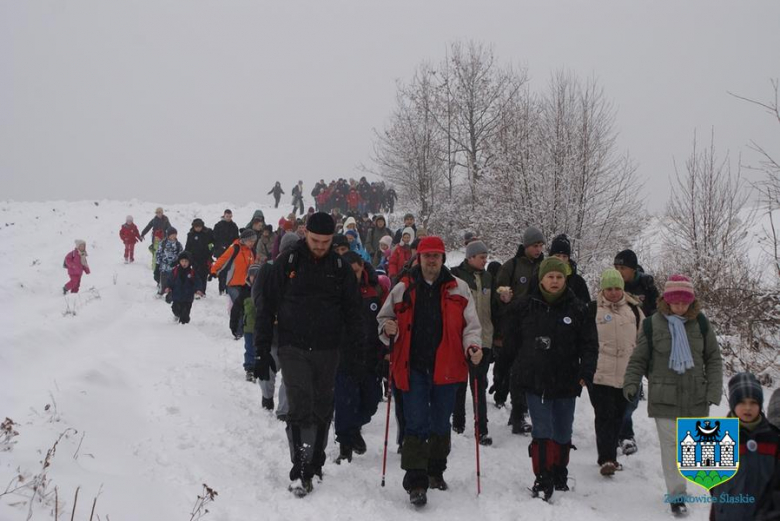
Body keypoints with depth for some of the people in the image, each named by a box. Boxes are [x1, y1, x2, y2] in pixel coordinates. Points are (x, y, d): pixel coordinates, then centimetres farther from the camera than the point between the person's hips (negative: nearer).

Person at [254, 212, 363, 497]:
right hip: (293, 348, -3)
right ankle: (299, 469, -8)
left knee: (323, 408, 9)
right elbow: (267, 306, -1)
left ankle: (315, 461, 23)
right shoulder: (288, 261, -3)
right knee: (301, 406, -13)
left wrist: (353, 339, -5)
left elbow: (352, 307, 11)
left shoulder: (340, 267, 4)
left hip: (327, 350, 3)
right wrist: (263, 350, -4)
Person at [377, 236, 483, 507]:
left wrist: (472, 345, -15)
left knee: (441, 424, 16)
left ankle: (436, 471, 33)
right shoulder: (403, 288, 3)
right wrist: (388, 327, -10)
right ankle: (416, 482, -1)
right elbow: (385, 317, 13)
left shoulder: (458, 289, 3)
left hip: (446, 367, 2)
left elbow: (470, 324, 3)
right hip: (413, 367, -1)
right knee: (416, 424, -4)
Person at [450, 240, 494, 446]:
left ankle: (481, 429, 1)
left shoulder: (487, 277, 10)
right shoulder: (456, 275, -6)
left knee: (479, 385, 1)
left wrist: (496, 334, 14)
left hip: (484, 339, 3)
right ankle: (458, 421, 26)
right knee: (459, 382, 11)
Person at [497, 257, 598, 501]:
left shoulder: (577, 309, 0)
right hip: (534, 380, -2)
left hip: (566, 382, 2)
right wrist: (503, 372, 8)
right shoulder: (524, 306, -1)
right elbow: (510, 341, 5)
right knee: (542, 432, -6)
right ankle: (543, 480, 3)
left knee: (563, 433, 13)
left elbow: (589, 344, 1)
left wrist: (586, 373, -12)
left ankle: (560, 476, 31)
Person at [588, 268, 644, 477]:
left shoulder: (634, 309, 9)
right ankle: (606, 459, -8)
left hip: (626, 374, 4)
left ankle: (610, 456, 23)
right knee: (605, 416, -7)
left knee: (618, 417, 11)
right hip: (600, 374, -4)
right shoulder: (593, 309, -3)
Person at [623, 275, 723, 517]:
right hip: (664, 399, -2)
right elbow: (638, 359, 2)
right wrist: (631, 383, -11)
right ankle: (676, 494, 8)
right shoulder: (652, 324, -4)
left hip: (696, 398, 2)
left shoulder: (701, 323, 1)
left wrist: (714, 390, -3)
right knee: (671, 445, -1)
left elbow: (713, 359, 6)